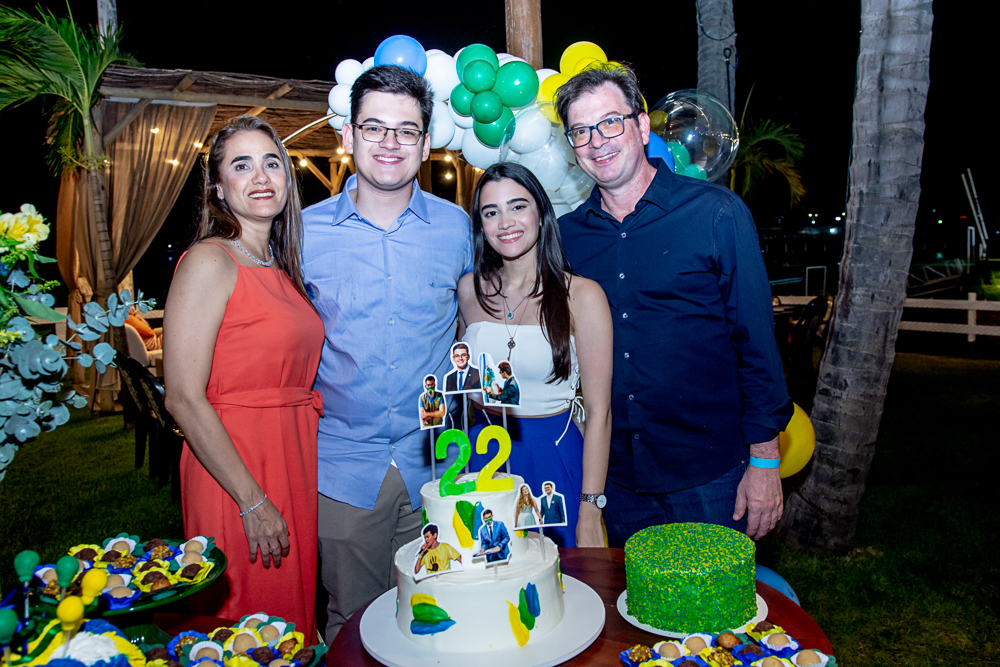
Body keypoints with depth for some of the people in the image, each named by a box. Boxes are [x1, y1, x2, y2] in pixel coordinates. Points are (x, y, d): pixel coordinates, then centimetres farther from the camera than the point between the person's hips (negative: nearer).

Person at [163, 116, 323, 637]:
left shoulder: (283, 269, 12)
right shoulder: (210, 262, -11)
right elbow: (183, 398, -17)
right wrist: (252, 501, -17)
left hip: (295, 458, 7)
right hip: (232, 466, -7)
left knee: (293, 621, 18)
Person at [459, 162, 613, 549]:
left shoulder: (582, 295, -9)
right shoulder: (469, 290, 2)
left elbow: (599, 412, -10)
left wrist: (590, 514, -12)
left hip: (556, 459, -3)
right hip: (485, 456, 3)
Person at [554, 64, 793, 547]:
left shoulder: (715, 213, -8)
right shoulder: (567, 234, 2)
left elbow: (757, 341, -7)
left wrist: (764, 460, -8)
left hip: (709, 475, -3)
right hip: (618, 478, 3)